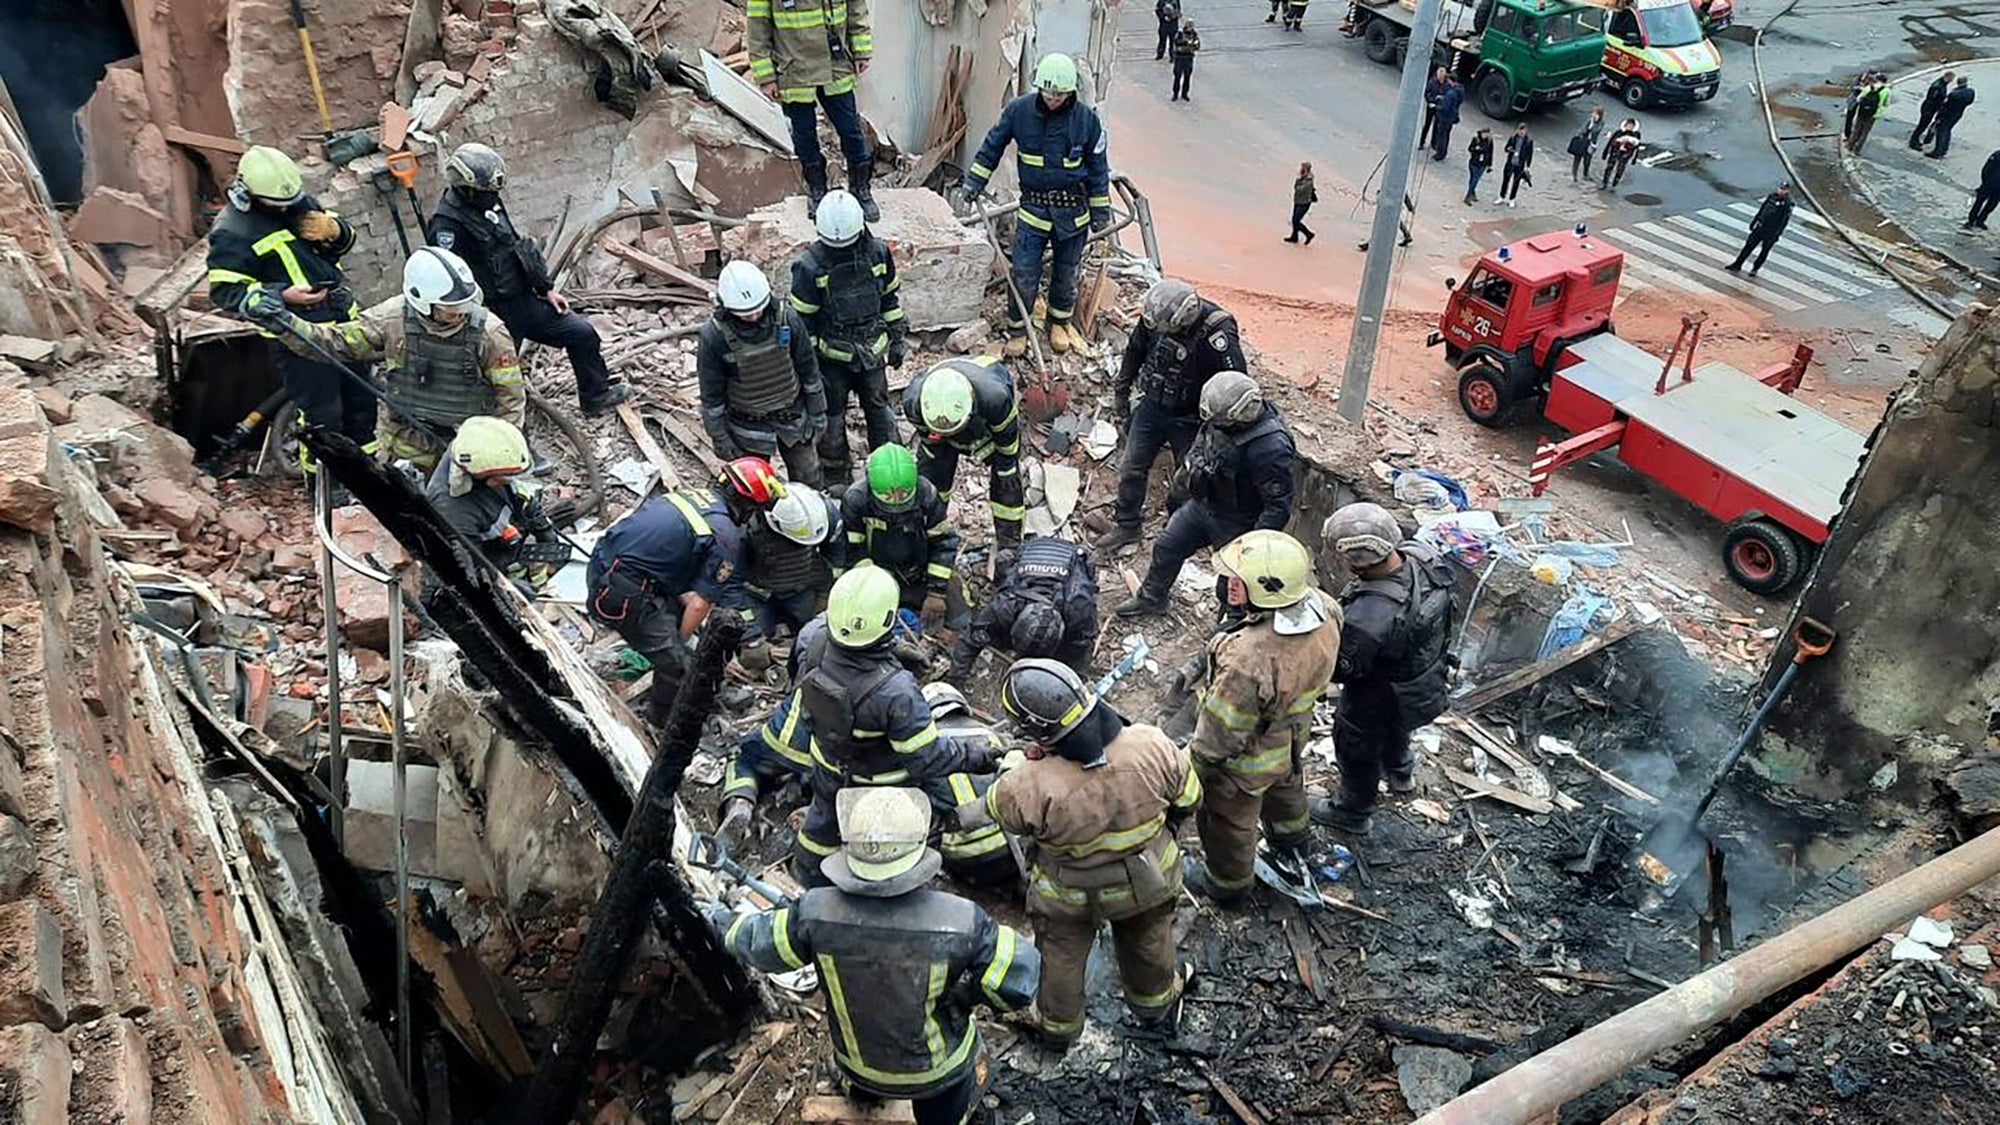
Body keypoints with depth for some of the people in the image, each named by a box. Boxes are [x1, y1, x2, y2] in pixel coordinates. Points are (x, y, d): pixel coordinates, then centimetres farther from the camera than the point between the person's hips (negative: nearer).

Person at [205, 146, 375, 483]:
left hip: (341, 316, 8)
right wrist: (283, 295, -26)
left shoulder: (298, 202, 7)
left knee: (361, 392, 17)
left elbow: (345, 237, 16)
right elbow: (224, 291, -15)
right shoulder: (232, 232, -14)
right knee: (321, 411, -4)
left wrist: (333, 229, -9)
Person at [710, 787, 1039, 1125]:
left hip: (860, 1066, 2)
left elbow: (759, 944, -9)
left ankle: (861, 1091, 60)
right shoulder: (960, 921, -34)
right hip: (940, 1069, -2)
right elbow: (1020, 975, -24)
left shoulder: (815, 914, -29)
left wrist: (724, 922, 12)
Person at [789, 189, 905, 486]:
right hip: (832, 357, -3)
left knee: (880, 411, 15)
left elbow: (890, 296, 8)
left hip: (871, 351, 3)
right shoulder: (810, 265, -17)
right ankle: (836, 479, 28)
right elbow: (801, 318, -11)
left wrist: (897, 338, 10)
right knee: (832, 418, 11)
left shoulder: (877, 252, -7)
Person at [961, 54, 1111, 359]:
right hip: (1033, 205, 0)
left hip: (1073, 209, 1)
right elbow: (992, 145, 7)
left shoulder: (1086, 118, -8)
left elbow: (1098, 167, 2)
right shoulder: (1019, 110, -8)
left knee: (1067, 272, 13)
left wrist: (1100, 210, 4)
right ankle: (1017, 330, 11)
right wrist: (974, 182, 5)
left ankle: (1060, 321, 35)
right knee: (1024, 275, -5)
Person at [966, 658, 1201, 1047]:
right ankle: (1157, 1006, 61)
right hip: (1150, 879, 3)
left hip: (1070, 896, -2)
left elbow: (998, 808, -16)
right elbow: (1188, 798, -12)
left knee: (1060, 959, 29)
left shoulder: (1033, 787, -41)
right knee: (1148, 943, 33)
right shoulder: (1152, 746, -32)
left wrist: (1030, 761, -9)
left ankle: (1058, 1027, 55)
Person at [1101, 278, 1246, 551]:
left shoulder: (1217, 334, -32)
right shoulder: (1154, 316, -14)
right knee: (1131, 469, 12)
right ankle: (1126, 526, 31)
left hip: (1188, 419, -5)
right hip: (1151, 406, 5)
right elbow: (1134, 351, 6)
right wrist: (1121, 391, 14)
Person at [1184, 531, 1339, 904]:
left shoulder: (1247, 661, -47)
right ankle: (1291, 833, 69)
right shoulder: (1322, 609, -24)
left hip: (1247, 760, -7)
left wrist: (1193, 764, -12)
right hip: (1294, 733, 7)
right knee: (1284, 783, 39)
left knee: (1228, 821, 24)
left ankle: (1228, 883, 52)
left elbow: (1221, 734, -31)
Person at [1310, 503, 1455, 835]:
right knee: (1394, 728, 38)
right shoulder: (1424, 558, -24)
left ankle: (1352, 813, 51)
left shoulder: (1366, 619, -46)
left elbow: (1339, 667, -28)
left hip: (1378, 700, -7)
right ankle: (1401, 772, 68)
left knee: (1358, 751, 23)